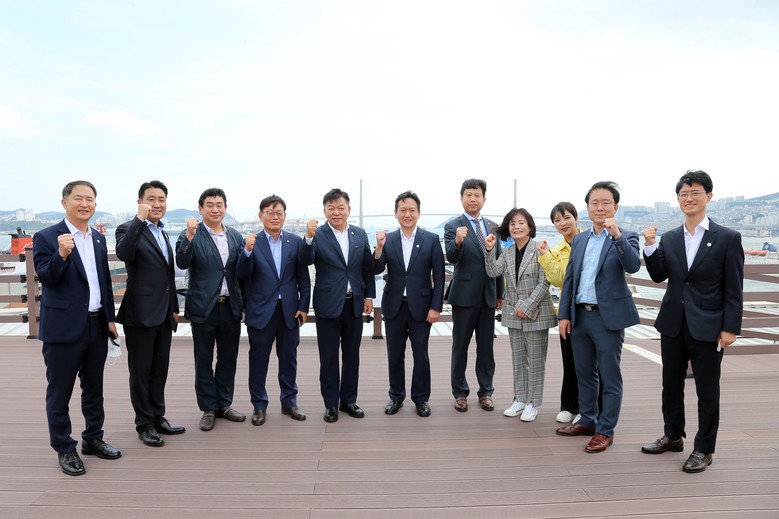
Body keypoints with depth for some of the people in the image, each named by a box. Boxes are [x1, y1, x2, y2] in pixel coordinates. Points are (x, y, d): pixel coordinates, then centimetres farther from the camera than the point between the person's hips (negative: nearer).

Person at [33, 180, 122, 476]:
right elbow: (45, 279, -16)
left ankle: (92, 439, 32)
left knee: (94, 388, 17)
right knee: (59, 393, 6)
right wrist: (61, 254, -33)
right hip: (64, 327, -6)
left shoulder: (98, 238, 10)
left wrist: (110, 318, 11)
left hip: (97, 326, 6)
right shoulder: (46, 237, -9)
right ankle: (64, 449, 20)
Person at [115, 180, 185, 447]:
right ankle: (144, 425, 16)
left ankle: (158, 418, 27)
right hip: (141, 313, -7)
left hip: (164, 314, 7)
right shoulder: (128, 229, -8)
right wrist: (140, 219, -32)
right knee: (141, 372, 5)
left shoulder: (163, 233, 15)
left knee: (160, 369, 15)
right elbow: (123, 253, -31)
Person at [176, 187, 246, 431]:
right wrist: (189, 235, -30)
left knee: (228, 357, 13)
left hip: (230, 306, 4)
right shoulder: (190, 235, -5)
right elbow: (182, 263, -20)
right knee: (204, 361, 7)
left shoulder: (236, 236, 7)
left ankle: (224, 404, 27)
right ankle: (208, 408, 19)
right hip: (204, 307, -4)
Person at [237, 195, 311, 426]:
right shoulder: (251, 242, -3)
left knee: (288, 358, 12)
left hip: (290, 309, 2)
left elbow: (303, 276, 4)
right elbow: (243, 275, -11)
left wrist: (303, 306, 0)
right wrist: (248, 251, -26)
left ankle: (289, 402, 26)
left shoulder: (296, 241, 2)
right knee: (258, 359, 8)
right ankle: (259, 406, 22)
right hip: (261, 310, -2)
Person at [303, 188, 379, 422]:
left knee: (351, 356, 13)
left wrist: (369, 295, 4)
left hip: (354, 304, 4)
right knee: (328, 358, 6)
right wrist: (309, 237, -37)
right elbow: (306, 261, -23)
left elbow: (368, 267, 9)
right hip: (328, 305, -3)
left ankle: (349, 400, 26)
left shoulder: (360, 234, 5)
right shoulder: (318, 235, -7)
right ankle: (331, 403, 18)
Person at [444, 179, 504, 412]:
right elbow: (451, 257, -20)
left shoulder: (492, 226, 9)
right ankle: (460, 393, 18)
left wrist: (500, 293, 12)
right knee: (460, 346, 6)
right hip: (464, 295, -4)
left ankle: (485, 392, 22)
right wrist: (458, 242, -41)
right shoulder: (452, 226, -6)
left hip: (488, 296, 4)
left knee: (486, 346, 11)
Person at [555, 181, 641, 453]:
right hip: (580, 316, 6)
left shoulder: (626, 237, -4)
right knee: (585, 375, 17)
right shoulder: (579, 240, 11)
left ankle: (605, 431, 15)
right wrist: (564, 314, 6)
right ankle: (587, 421, 32)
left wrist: (616, 235, -31)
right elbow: (569, 279, 11)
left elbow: (633, 266, -23)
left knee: (609, 378, 4)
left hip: (608, 317, -5)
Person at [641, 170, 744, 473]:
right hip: (673, 324, 4)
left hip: (708, 328, -4)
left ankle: (703, 449, 19)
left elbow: (734, 289, -6)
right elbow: (659, 276, -1)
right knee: (671, 384, 15)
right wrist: (650, 246, -14)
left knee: (707, 391, 6)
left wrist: (730, 328, -10)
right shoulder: (669, 238, 6)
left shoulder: (728, 238, -5)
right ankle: (673, 437, 32)